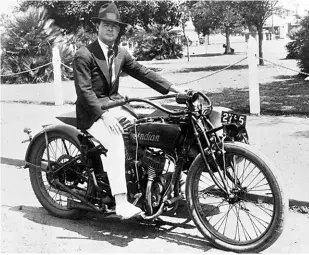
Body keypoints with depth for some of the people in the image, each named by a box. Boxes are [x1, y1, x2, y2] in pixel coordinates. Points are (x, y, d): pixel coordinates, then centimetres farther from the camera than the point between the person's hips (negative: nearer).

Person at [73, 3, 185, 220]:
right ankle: (121, 204, -35)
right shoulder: (84, 55, -9)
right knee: (115, 142, -33)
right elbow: (84, 90, -16)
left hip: (114, 105, 7)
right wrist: (104, 115, -28)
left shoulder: (121, 54, 11)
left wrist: (173, 89, -5)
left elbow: (142, 72, 6)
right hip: (92, 112, -6)